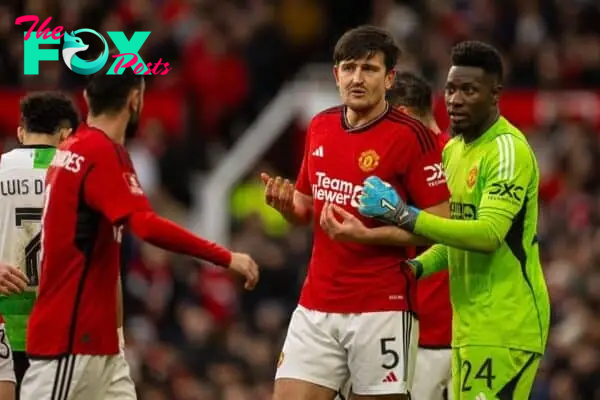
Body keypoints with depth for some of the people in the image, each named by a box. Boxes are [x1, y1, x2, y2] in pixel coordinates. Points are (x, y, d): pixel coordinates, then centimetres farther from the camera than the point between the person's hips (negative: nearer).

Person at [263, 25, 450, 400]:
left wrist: (365, 234, -20)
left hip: (383, 309, -6)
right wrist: (287, 203, -1)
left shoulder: (412, 136, -10)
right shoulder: (320, 127, 10)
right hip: (316, 307, 6)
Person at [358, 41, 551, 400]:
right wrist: (418, 267, 7)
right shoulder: (453, 150, 15)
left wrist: (402, 214, -26)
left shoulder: (507, 149, -14)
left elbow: (489, 234, -25)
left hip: (505, 325, -9)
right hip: (470, 323, 9)